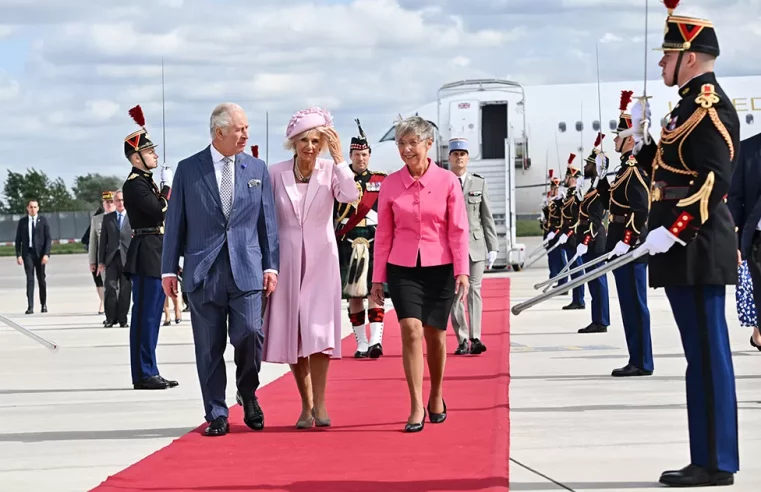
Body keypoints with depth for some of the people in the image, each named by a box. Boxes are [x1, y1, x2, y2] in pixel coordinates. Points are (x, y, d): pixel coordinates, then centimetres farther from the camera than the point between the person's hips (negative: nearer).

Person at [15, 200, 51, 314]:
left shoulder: (43, 221, 2)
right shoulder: (22, 221, 7)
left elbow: (48, 239, -1)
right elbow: (18, 239, 7)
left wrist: (46, 254, -12)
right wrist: (18, 255, -4)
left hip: (40, 253, 0)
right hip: (27, 253, 0)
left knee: (41, 279, 7)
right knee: (30, 279, -9)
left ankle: (43, 304, 21)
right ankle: (30, 306, -15)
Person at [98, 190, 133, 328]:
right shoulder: (107, 218, 11)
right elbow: (103, 240, 10)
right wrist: (101, 261, 4)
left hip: (127, 259, -1)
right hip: (112, 259, 1)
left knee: (125, 289, 1)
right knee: (111, 288, -7)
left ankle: (122, 319, 7)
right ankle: (111, 318, 0)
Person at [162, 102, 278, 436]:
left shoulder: (257, 169, 9)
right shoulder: (188, 170, 3)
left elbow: (267, 221, 10)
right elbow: (175, 222, 5)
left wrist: (270, 266, 4)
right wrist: (169, 269, 2)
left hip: (247, 270, 1)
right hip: (203, 271, -1)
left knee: (250, 334, -13)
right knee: (209, 347, 3)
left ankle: (248, 393, 15)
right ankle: (216, 415, 13)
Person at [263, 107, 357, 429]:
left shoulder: (330, 171, -2)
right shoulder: (276, 173, 1)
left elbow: (350, 196, -21)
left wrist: (338, 156, -21)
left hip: (320, 259, -2)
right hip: (286, 259, 2)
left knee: (318, 329, -13)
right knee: (291, 333, 4)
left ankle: (319, 403, -7)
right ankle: (306, 405, 14)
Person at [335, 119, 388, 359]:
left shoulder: (381, 181, 8)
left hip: (375, 247, 0)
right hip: (347, 247, 0)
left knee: (374, 293, -9)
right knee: (353, 297, 2)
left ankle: (376, 341, -15)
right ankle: (361, 344, 8)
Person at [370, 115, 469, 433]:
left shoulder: (447, 181, -3)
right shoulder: (391, 184, 1)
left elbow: (458, 230, -3)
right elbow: (383, 233, 5)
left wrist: (462, 271, -9)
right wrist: (378, 277, 6)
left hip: (439, 268, 0)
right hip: (403, 268, 0)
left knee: (435, 335, 7)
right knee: (411, 330, -14)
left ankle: (436, 397, 30)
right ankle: (416, 407, -9)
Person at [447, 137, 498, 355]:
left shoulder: (479, 183, 9)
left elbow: (487, 218, 9)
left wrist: (492, 247, 4)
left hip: (475, 245, 1)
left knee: (474, 290, -4)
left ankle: (475, 338, -7)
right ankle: (462, 340, 2)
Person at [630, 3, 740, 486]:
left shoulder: (710, 106, -12)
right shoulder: (691, 104, 19)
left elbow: (714, 180, -21)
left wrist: (671, 231, -24)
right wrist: (641, 135, 11)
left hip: (698, 247, -10)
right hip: (686, 250, 10)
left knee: (708, 353, -6)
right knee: (701, 354, 11)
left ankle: (716, 463, -2)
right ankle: (709, 459, 16)